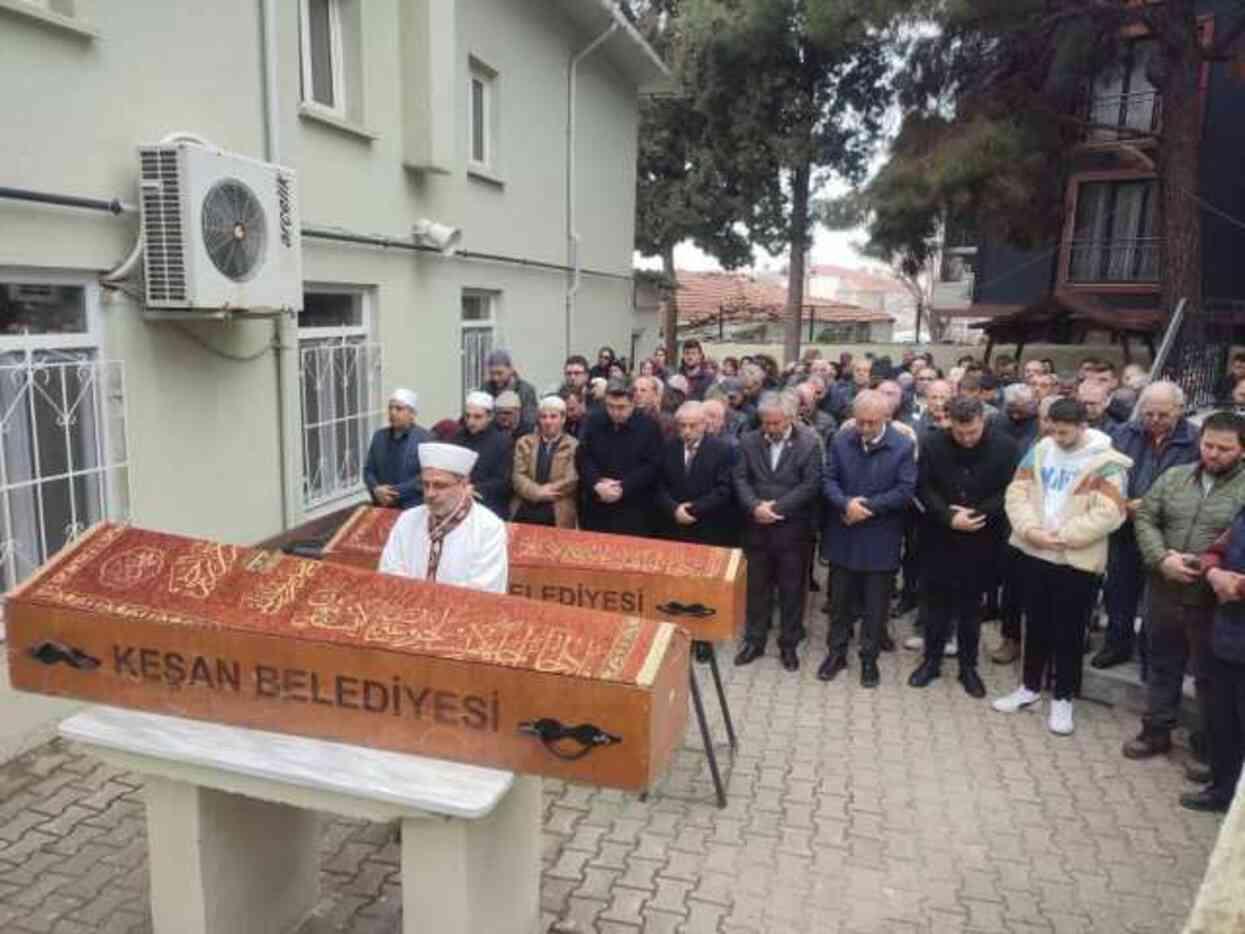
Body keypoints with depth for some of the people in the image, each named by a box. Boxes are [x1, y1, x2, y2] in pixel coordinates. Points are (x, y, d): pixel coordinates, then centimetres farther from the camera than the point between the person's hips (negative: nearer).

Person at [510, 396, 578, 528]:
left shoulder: (574, 446, 4)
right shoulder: (524, 443, 12)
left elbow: (571, 481, -6)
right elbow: (518, 476, 2)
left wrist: (544, 492, -12)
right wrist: (537, 492, -13)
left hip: (557, 515, -2)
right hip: (523, 512, 2)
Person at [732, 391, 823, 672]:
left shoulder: (809, 443, -7)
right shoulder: (749, 441, 2)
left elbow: (811, 484, -12)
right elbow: (740, 479, -2)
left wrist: (776, 507, -17)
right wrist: (755, 506, -19)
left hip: (792, 529, -2)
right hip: (757, 527, 2)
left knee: (791, 589, 9)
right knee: (757, 587, 12)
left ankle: (789, 644, 23)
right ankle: (754, 640, 25)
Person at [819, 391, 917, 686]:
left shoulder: (904, 446, -10)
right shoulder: (840, 441, -1)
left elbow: (905, 491, -13)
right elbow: (828, 480, -2)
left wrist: (868, 506, -18)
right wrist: (846, 503, -20)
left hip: (881, 539, -2)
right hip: (843, 535, 2)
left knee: (875, 603, 9)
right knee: (839, 598, 13)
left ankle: (869, 658, 23)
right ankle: (836, 652, 28)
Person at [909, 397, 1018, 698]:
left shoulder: (1004, 446, -7)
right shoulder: (934, 444, -5)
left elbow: (1009, 492, -7)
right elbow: (923, 488, -4)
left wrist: (977, 514, -18)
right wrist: (949, 517, -17)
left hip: (981, 541, -1)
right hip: (940, 538, 1)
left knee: (971, 606, 11)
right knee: (936, 603, 10)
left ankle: (968, 666, 24)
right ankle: (931, 660, 24)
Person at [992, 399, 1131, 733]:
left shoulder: (1106, 463, -11)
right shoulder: (1040, 449, 3)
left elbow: (1109, 514, -18)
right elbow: (1017, 492, 1)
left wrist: (1063, 537, -18)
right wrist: (1029, 529, -14)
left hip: (1077, 562, -4)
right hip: (1033, 553, 4)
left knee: (1068, 632, 7)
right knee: (1036, 624, 17)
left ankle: (1063, 698, 23)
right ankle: (1030, 687, 32)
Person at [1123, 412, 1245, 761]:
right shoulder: (1173, 477, 4)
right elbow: (1144, 519, 2)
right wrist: (1162, 558, -12)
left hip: (1213, 601, -3)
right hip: (1165, 594, 4)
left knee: (1210, 677, 11)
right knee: (1163, 666, 17)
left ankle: (1211, 748, 28)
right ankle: (1156, 731, 33)